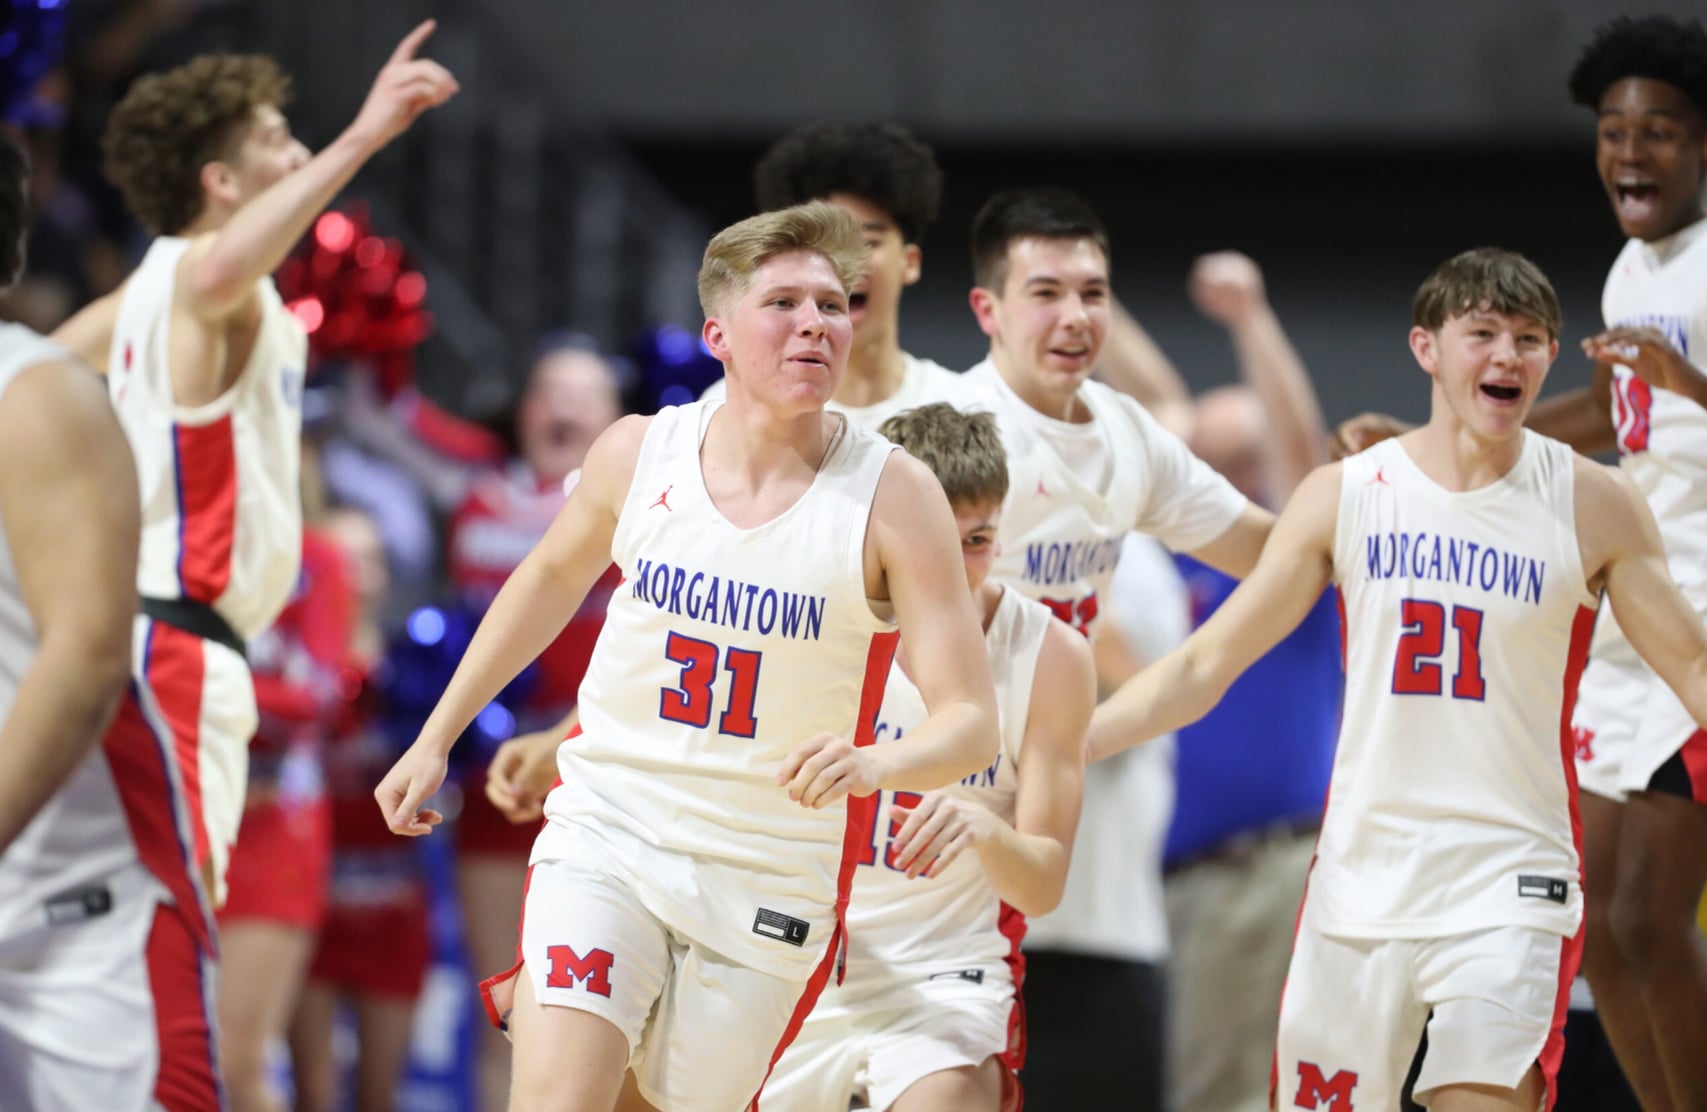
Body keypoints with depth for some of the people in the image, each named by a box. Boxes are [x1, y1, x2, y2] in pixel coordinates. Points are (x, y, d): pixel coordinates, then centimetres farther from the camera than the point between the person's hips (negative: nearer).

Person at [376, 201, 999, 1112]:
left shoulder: (892, 496, -12)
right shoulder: (639, 454, -4)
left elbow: (971, 724, -14)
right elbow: (554, 576, 19)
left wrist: (872, 765, -36)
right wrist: (435, 739, 21)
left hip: (772, 874, 0)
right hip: (607, 831, 0)